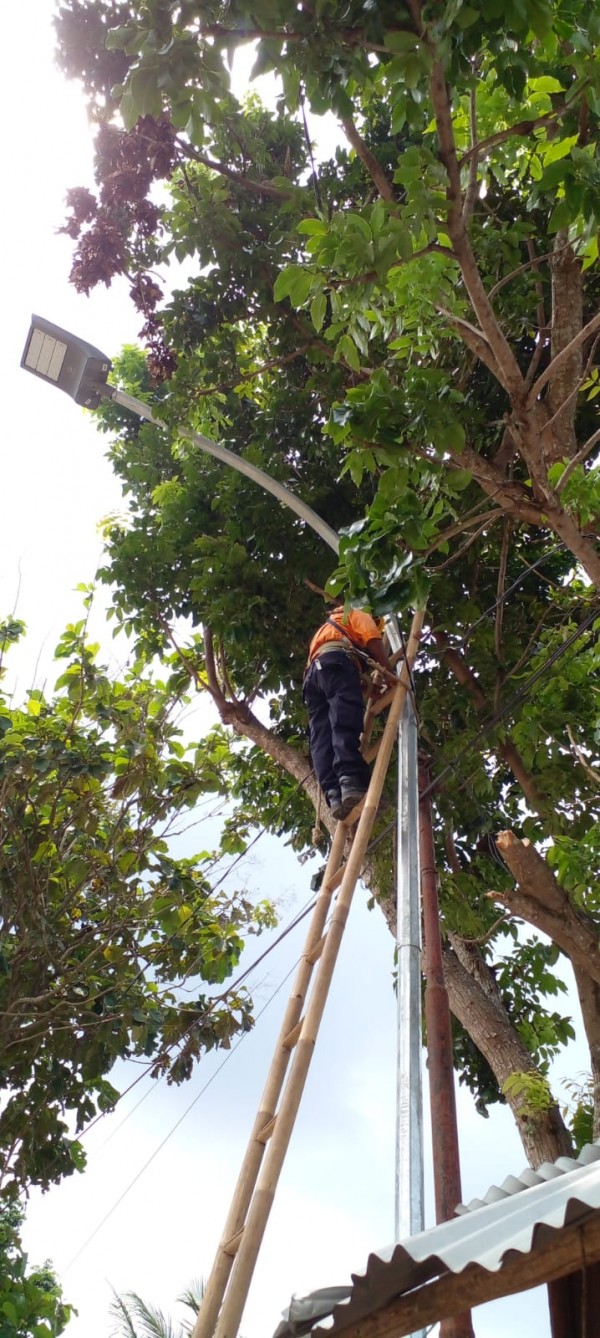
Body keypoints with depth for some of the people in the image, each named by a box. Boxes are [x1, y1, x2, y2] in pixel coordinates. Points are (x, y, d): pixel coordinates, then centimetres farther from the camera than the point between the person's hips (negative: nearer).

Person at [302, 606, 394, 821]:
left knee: (321, 737, -11)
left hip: (313, 671, 7)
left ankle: (334, 795, -29)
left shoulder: (331, 626, 47)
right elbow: (375, 644, 8)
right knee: (345, 724, -26)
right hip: (336, 662, -7)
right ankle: (351, 783, -46)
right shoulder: (360, 615, 26)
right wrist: (392, 675, 6)